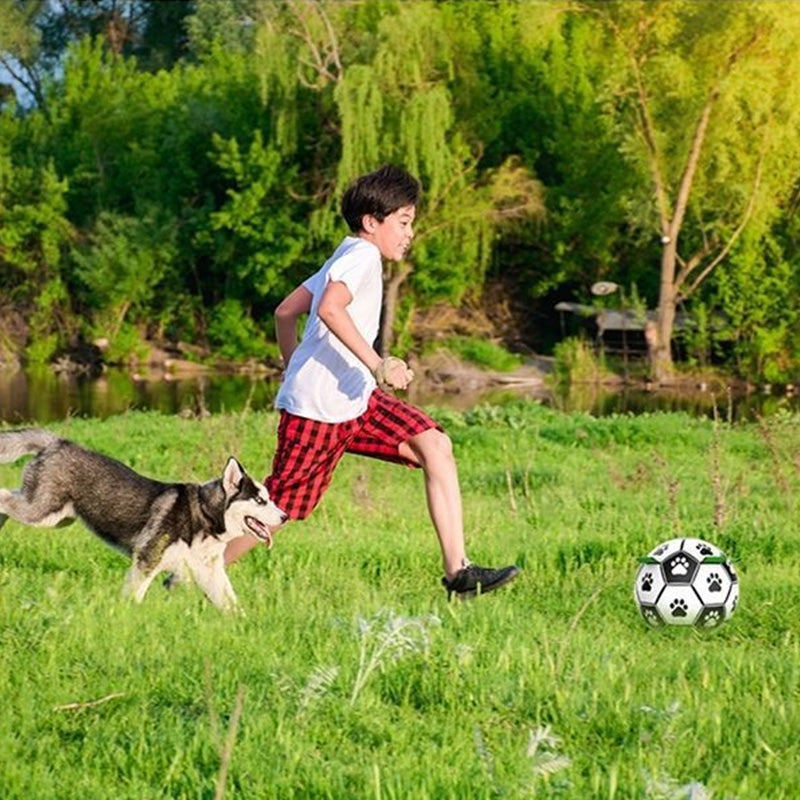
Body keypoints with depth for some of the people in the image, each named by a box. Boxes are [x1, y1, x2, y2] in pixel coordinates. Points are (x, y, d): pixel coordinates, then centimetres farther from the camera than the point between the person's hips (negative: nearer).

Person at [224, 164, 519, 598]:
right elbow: (330, 308, -30)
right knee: (277, 509, -5)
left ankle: (458, 572, -10)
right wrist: (377, 364, -31)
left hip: (356, 401, 10)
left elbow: (285, 312, 23)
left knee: (435, 446, -4)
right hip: (319, 408, -10)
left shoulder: (348, 257, 19)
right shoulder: (362, 254, -10)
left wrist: (295, 372, 31)